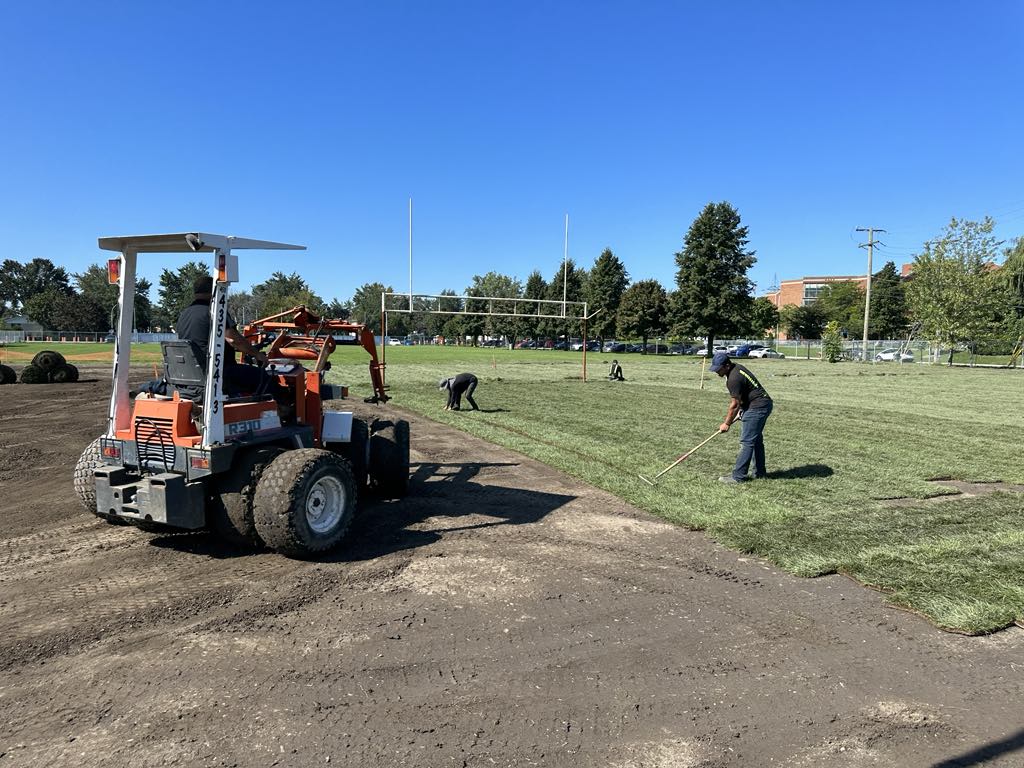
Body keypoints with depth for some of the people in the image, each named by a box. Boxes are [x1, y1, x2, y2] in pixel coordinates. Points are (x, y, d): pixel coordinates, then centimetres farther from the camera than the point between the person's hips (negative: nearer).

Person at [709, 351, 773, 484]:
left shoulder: (734, 378, -24)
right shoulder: (736, 368, 8)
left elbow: (735, 404, -16)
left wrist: (726, 423, -6)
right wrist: (740, 409, 9)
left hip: (757, 407, -11)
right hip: (763, 404, 11)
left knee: (746, 442, -9)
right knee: (756, 440, 18)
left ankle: (738, 476, -7)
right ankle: (760, 473, 27)